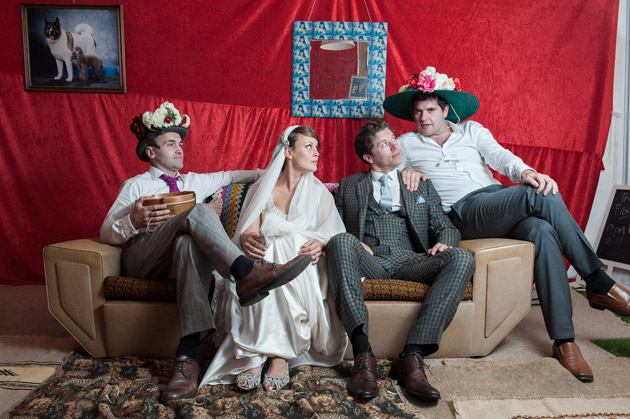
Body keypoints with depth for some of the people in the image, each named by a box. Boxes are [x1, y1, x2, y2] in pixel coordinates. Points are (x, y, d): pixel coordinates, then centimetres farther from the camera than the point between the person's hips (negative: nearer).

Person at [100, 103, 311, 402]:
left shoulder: (194, 181, 30)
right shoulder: (135, 185, 17)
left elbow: (231, 176, 39)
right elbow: (106, 233, 8)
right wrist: (134, 221, -14)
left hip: (182, 256, 3)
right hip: (142, 259, -2)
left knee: (189, 242, -39)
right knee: (197, 212, -30)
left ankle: (188, 355, -50)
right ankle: (246, 272, -52)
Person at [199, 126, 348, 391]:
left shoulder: (320, 193, 13)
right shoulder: (260, 190, 10)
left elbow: (333, 234, 4)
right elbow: (249, 232, -1)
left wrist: (320, 244, -21)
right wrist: (248, 240, -27)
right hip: (265, 258, 0)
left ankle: (281, 354, -30)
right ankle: (254, 355, -31)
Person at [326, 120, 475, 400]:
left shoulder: (422, 185, 27)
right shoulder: (348, 186, 23)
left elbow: (445, 226, 21)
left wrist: (444, 242, -4)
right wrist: (353, 244, -8)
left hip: (411, 262, 2)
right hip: (369, 262, -1)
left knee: (461, 258, -28)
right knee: (341, 242, -35)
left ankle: (412, 355, -34)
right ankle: (363, 354, -39)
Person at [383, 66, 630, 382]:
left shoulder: (471, 130, 24)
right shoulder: (407, 144, 20)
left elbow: (499, 156, 8)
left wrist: (525, 171, -13)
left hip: (500, 197, 4)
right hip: (466, 212, -4)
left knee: (543, 232, -30)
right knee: (542, 196, -28)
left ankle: (564, 342, -24)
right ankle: (599, 283, -16)